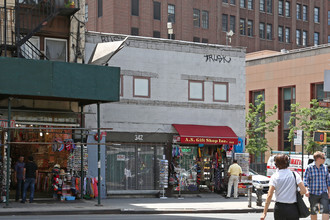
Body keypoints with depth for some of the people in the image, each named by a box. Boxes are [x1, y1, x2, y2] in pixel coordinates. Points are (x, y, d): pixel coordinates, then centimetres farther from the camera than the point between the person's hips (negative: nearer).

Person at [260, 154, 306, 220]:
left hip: (280, 208, 0)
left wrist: (264, 212, -9)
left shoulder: (275, 176, -4)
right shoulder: (294, 174, -1)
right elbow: (303, 191, -8)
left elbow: (269, 195, -10)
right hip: (293, 209, 0)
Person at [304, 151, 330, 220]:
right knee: (313, 212, 9)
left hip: (323, 194, 3)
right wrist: (306, 190, -18)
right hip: (313, 194, -3)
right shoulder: (309, 167, -5)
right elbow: (305, 180, -6)